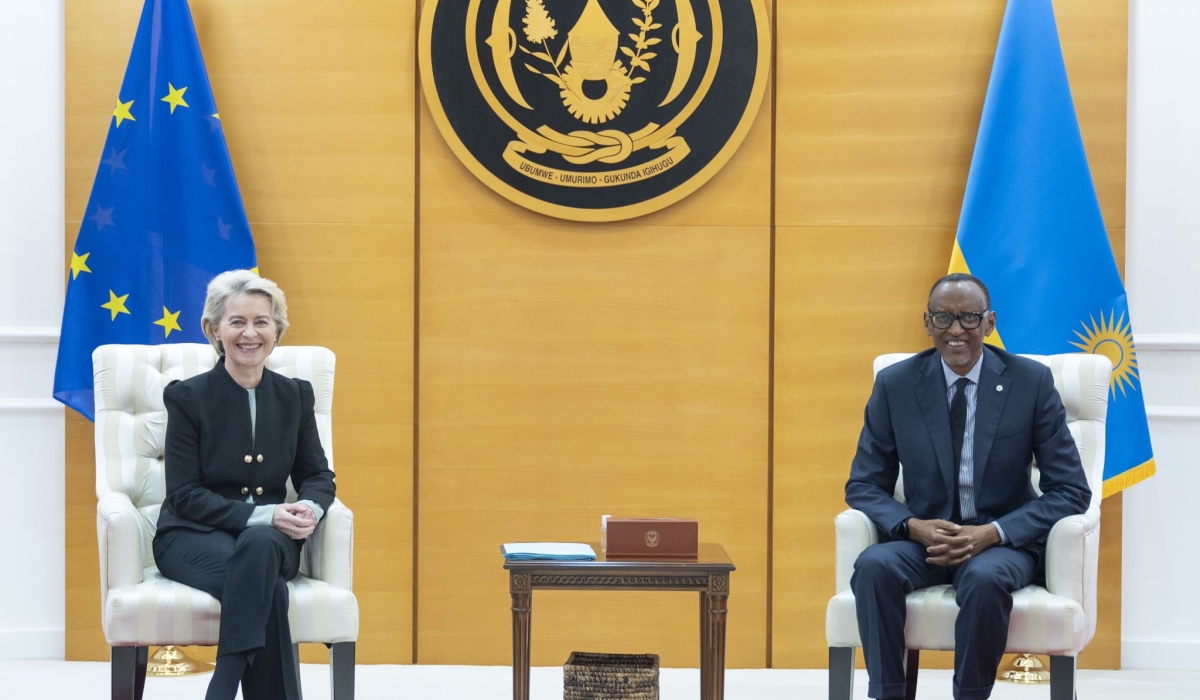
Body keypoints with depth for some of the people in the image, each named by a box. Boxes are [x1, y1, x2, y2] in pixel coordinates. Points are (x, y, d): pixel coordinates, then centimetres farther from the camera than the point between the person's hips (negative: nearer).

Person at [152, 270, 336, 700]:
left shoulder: (295, 396, 8)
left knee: (259, 550, -37)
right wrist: (262, 515, -21)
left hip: (271, 538, 3)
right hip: (194, 537, -3)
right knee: (264, 584, -37)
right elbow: (185, 495, -8)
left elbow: (318, 476, 12)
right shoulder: (187, 397, -3)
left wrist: (309, 509, -14)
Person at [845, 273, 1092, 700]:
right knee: (873, 566, -31)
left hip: (1003, 542, -2)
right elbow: (863, 485, 6)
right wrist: (913, 527, -17)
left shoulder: (1032, 382, -3)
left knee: (985, 578, -36)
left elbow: (1070, 490, -3)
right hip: (923, 539, 2)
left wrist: (993, 533, -18)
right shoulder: (894, 385, 1)